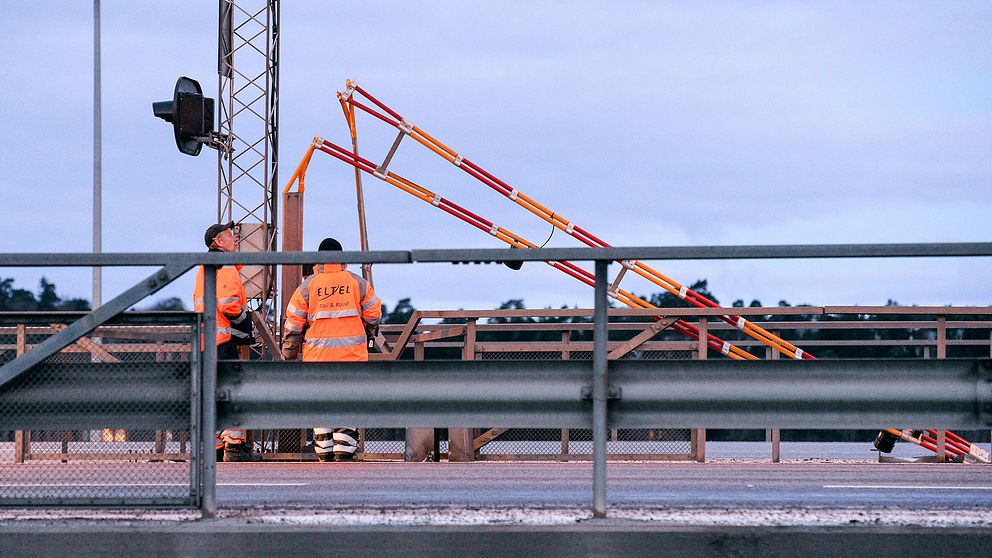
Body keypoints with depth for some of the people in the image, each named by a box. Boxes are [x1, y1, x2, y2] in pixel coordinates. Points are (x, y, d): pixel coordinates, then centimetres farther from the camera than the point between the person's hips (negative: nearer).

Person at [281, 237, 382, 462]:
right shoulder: (358, 283, 2)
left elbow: (293, 323, 3)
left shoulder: (307, 286, 1)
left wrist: (289, 354, 11)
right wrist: (367, 335, 30)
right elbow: (373, 316, 9)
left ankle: (325, 455, 9)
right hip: (352, 355, 0)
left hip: (317, 356, 0)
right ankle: (344, 454, -8)